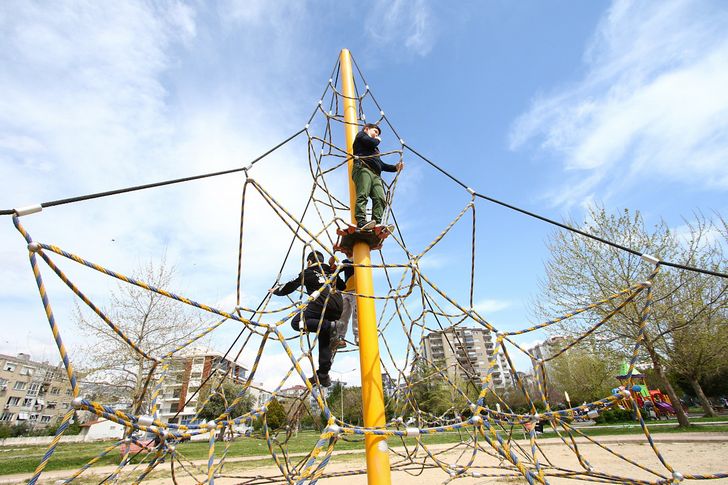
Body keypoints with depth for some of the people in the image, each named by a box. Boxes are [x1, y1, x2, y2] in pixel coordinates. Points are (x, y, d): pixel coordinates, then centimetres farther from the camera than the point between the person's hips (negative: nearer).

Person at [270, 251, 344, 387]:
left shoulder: (307, 272, 14)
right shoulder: (331, 272, 28)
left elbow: (291, 287, 18)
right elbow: (343, 286, 36)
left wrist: (276, 290, 36)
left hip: (322, 303, -7)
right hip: (338, 307, 7)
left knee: (296, 322, -3)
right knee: (324, 340, 15)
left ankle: (328, 326, -19)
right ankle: (323, 376, 12)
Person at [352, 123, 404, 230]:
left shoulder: (375, 149, 43)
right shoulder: (361, 134, 24)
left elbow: (381, 165, 35)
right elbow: (371, 143, 2)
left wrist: (395, 167, 22)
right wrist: (377, 140, 24)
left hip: (376, 174, 7)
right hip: (363, 169, -7)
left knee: (380, 199, -16)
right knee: (363, 195, -25)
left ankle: (377, 223, -28)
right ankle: (361, 221, -39)